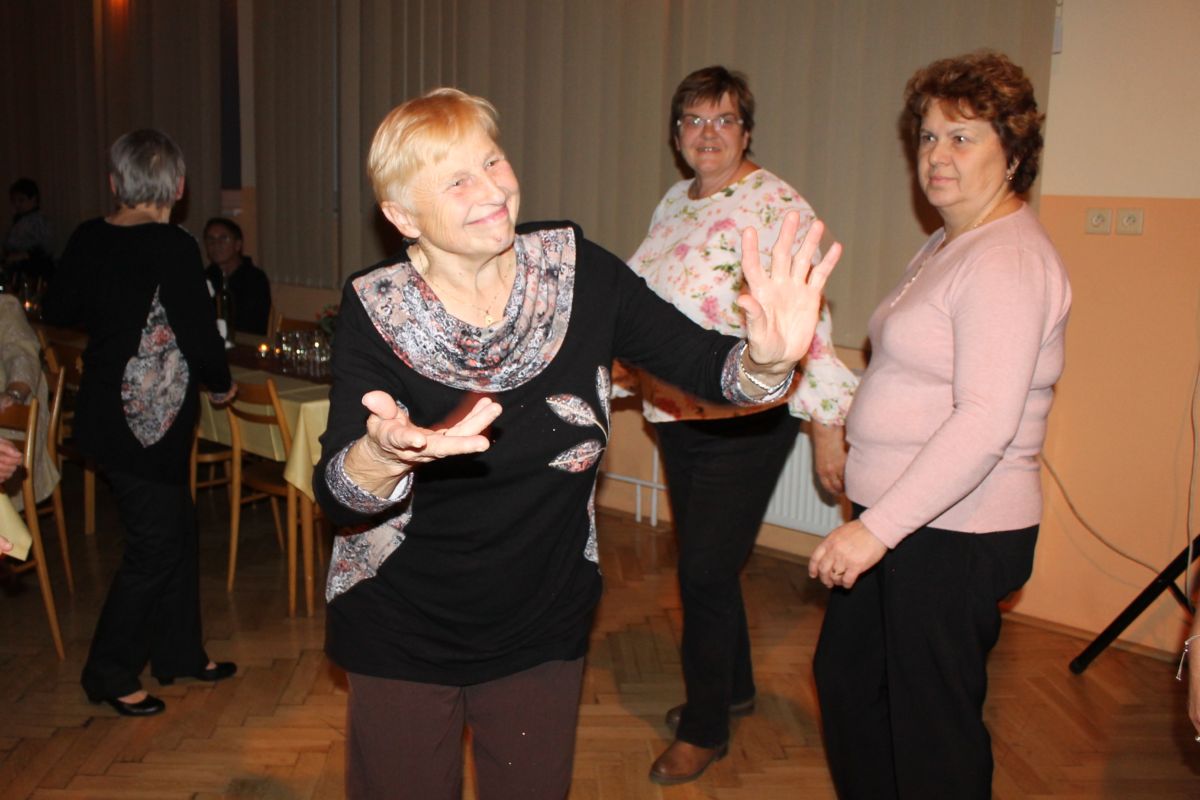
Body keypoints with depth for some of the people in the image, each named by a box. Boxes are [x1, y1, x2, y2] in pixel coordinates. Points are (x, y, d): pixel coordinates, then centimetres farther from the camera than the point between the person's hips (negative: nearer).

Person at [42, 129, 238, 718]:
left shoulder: (88, 239, 2)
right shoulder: (172, 247, -19)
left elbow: (59, 310, 15)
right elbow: (200, 333, -18)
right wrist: (221, 384, 0)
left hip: (105, 416, 8)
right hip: (147, 425, -8)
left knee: (177, 530, 18)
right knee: (154, 546, 5)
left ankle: (179, 653, 31)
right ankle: (110, 675, 18)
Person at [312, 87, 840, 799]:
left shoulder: (575, 271, -11)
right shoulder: (376, 310, -16)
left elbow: (701, 361, -10)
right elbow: (337, 497, -23)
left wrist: (767, 360, -32)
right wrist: (383, 453, -47)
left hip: (545, 630, 2)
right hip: (404, 639, -1)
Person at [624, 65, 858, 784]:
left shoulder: (776, 205, -14)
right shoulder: (674, 205, 11)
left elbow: (808, 322, -18)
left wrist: (829, 425, -20)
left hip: (745, 421, -7)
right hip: (678, 414, 8)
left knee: (706, 571, -2)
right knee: (706, 563, 17)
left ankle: (706, 729, 18)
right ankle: (734, 687, 39)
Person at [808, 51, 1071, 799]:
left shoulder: (1008, 260, -19)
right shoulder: (947, 244, 13)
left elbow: (986, 422, -28)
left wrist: (877, 528, -28)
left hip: (955, 537, -10)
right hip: (901, 520, 10)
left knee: (932, 720, 6)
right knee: (846, 674, 22)